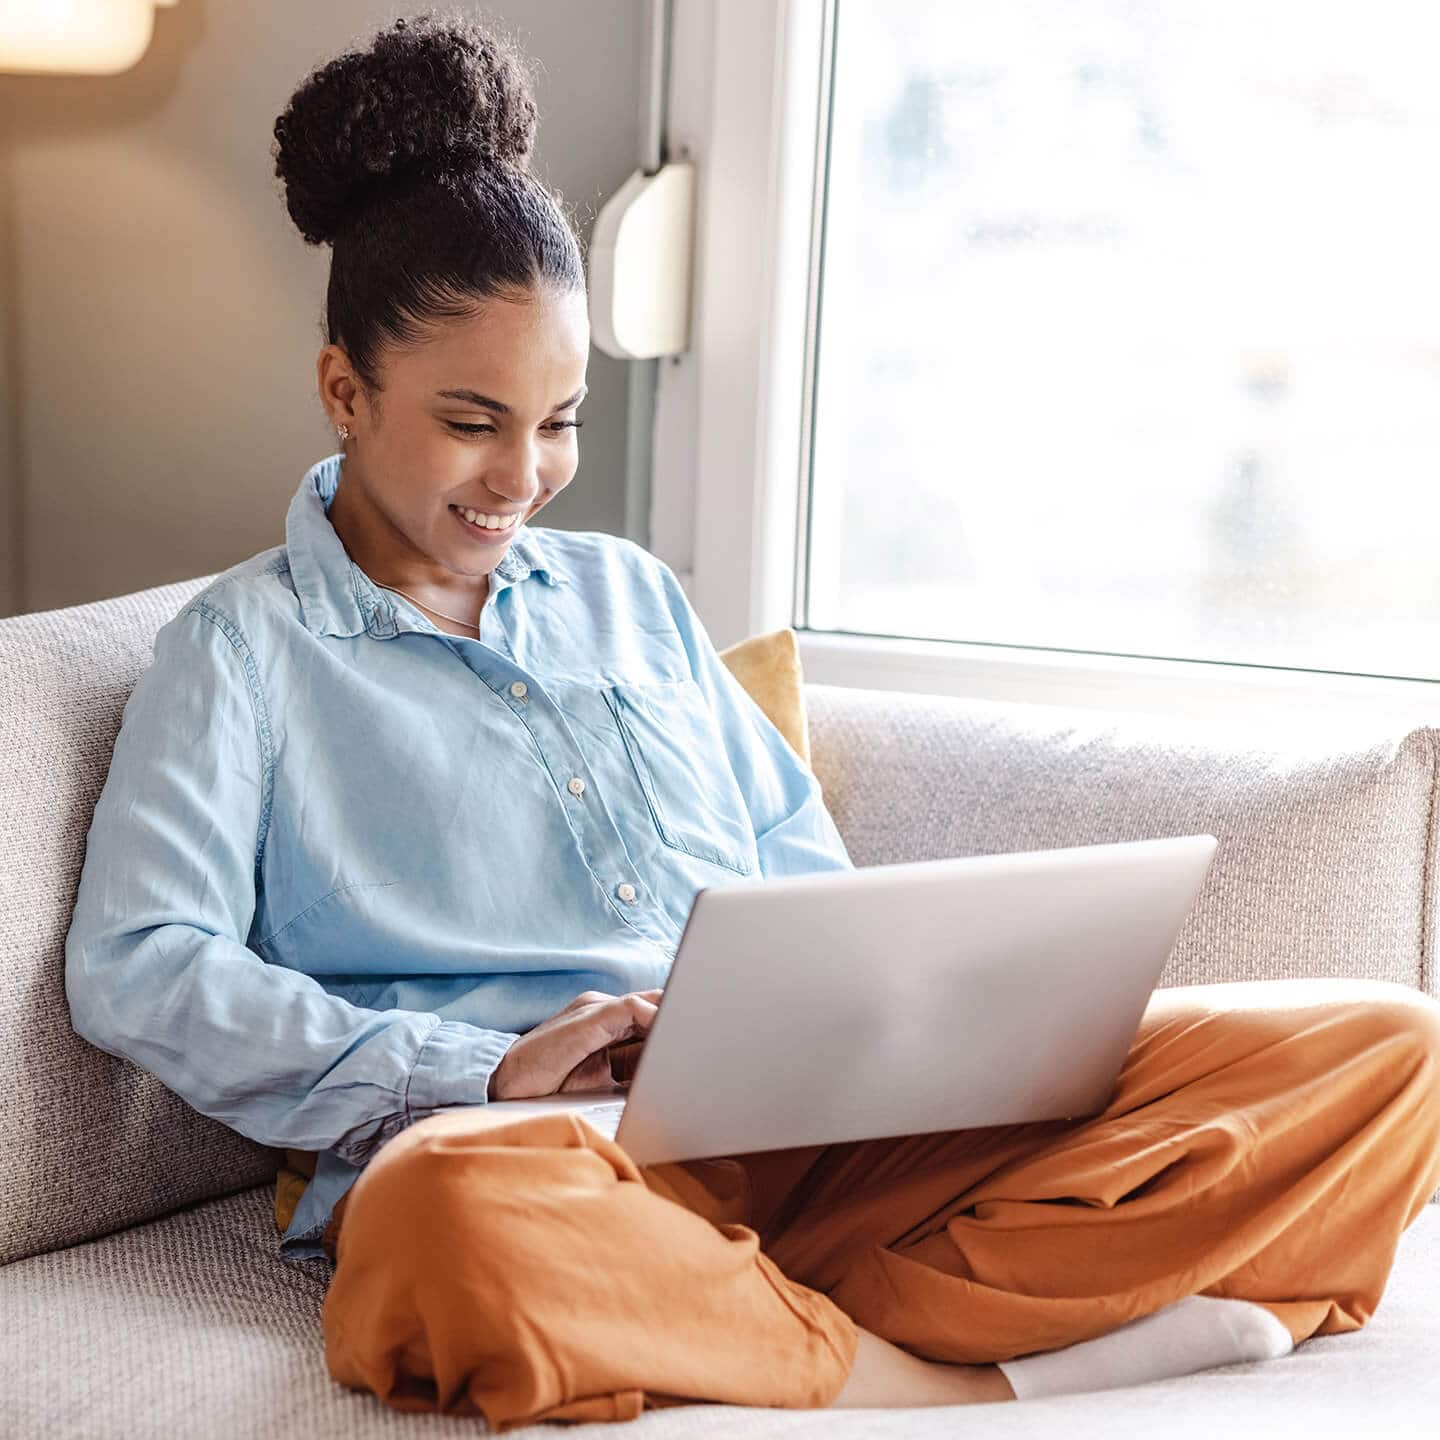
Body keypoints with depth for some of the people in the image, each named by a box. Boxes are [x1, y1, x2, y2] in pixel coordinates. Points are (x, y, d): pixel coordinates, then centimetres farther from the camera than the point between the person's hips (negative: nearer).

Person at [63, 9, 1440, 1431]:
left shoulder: (630, 593, 26)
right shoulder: (246, 646, 10)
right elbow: (133, 968, -4)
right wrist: (488, 1068, -13)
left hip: (820, 1123, 5)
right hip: (551, 1153, -4)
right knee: (448, 1218, -45)